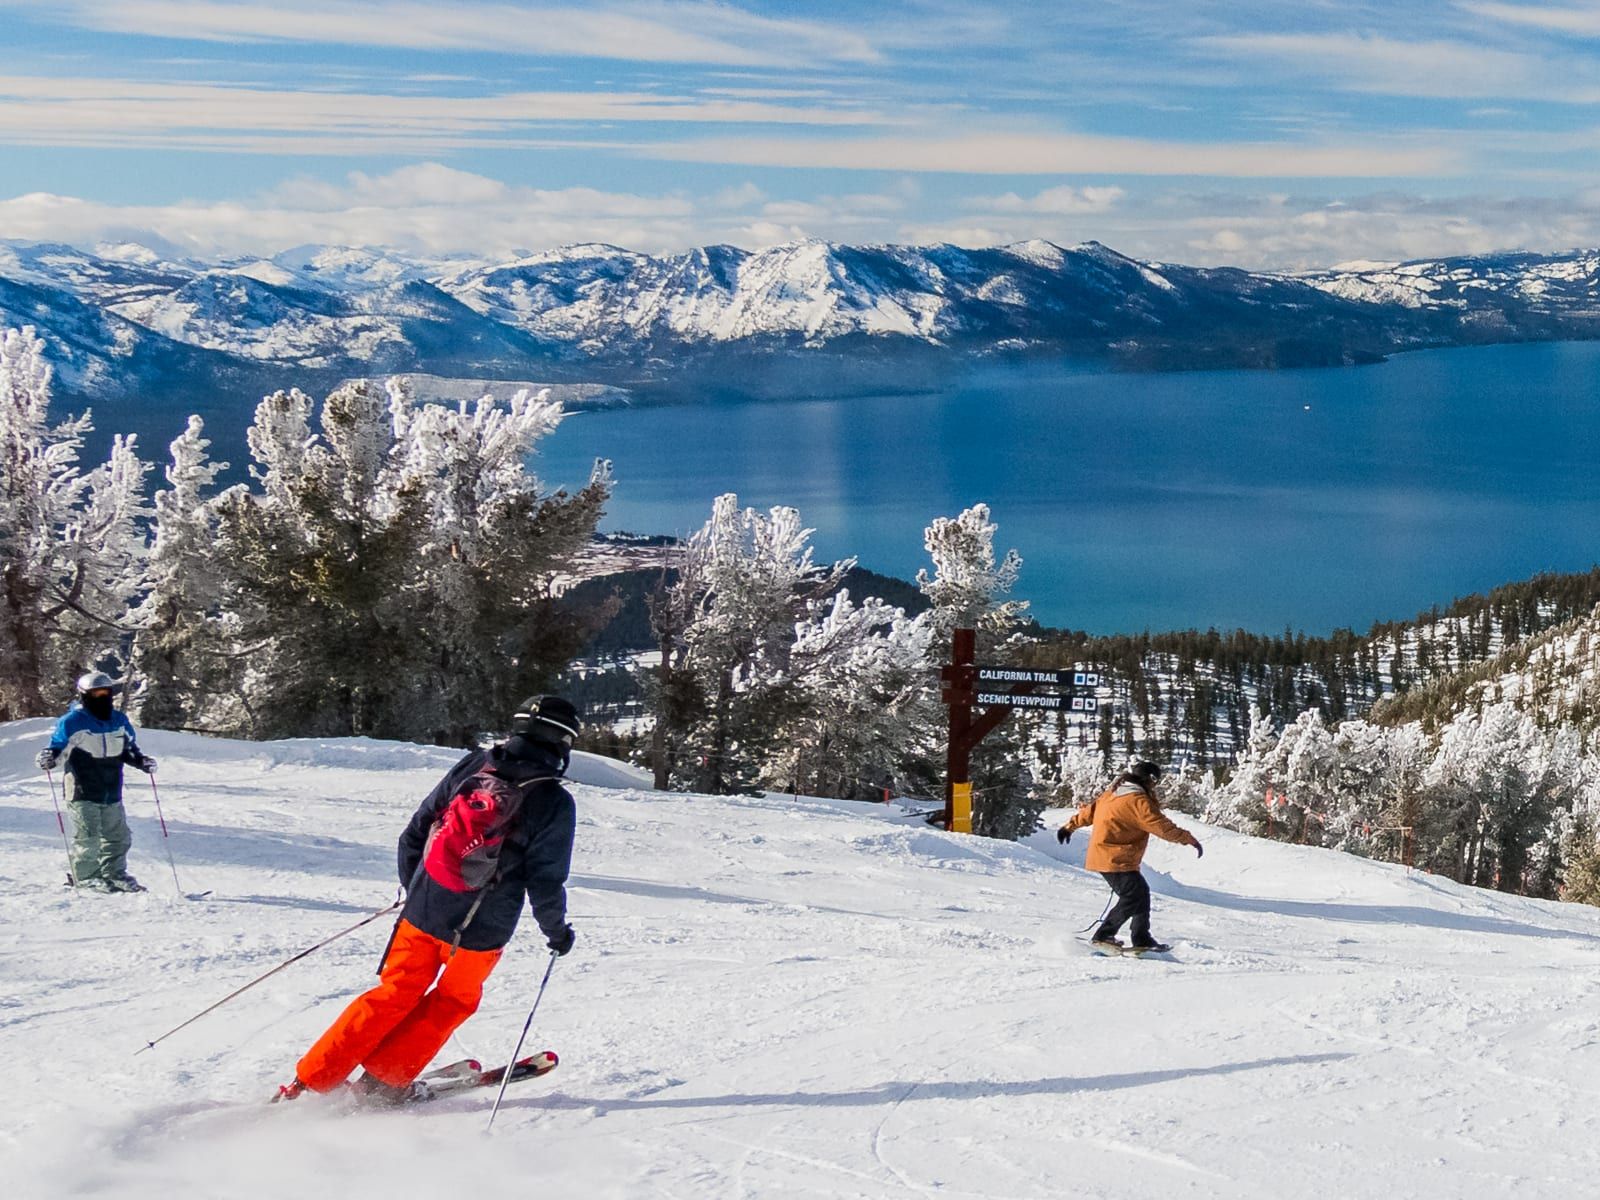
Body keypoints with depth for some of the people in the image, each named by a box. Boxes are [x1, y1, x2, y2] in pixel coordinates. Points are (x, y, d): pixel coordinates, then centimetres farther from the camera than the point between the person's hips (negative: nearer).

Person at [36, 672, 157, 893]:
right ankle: (85, 877, 5)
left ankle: (114, 874, 26)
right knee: (88, 837, -9)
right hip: (83, 792, -6)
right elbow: (57, 746, -6)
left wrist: (142, 761, 4)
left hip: (112, 793, 6)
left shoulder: (120, 721, 9)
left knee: (118, 836, 12)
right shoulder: (72, 722, -9)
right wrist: (48, 759, -27)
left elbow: (128, 749, 21)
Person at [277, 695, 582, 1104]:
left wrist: (413, 887, 22)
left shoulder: (472, 767, 2)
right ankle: (382, 1082, 20)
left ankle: (311, 1079, 18)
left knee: (396, 995, 18)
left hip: (424, 911, 3)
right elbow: (545, 881, -9)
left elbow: (415, 833, 7)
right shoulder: (555, 802, -10)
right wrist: (556, 930, 8)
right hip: (481, 931, -3)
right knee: (452, 1002, 22)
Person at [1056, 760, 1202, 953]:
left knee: (1141, 893, 13)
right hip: (1116, 859, -10)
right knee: (1133, 897, -14)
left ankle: (1142, 939, 17)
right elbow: (1162, 826, -19)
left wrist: (1070, 826, 34)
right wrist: (1189, 839, -12)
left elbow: (1089, 810, 23)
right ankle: (1102, 937, -13)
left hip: (1103, 856, 10)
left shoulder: (1112, 793, 12)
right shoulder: (1139, 801, -16)